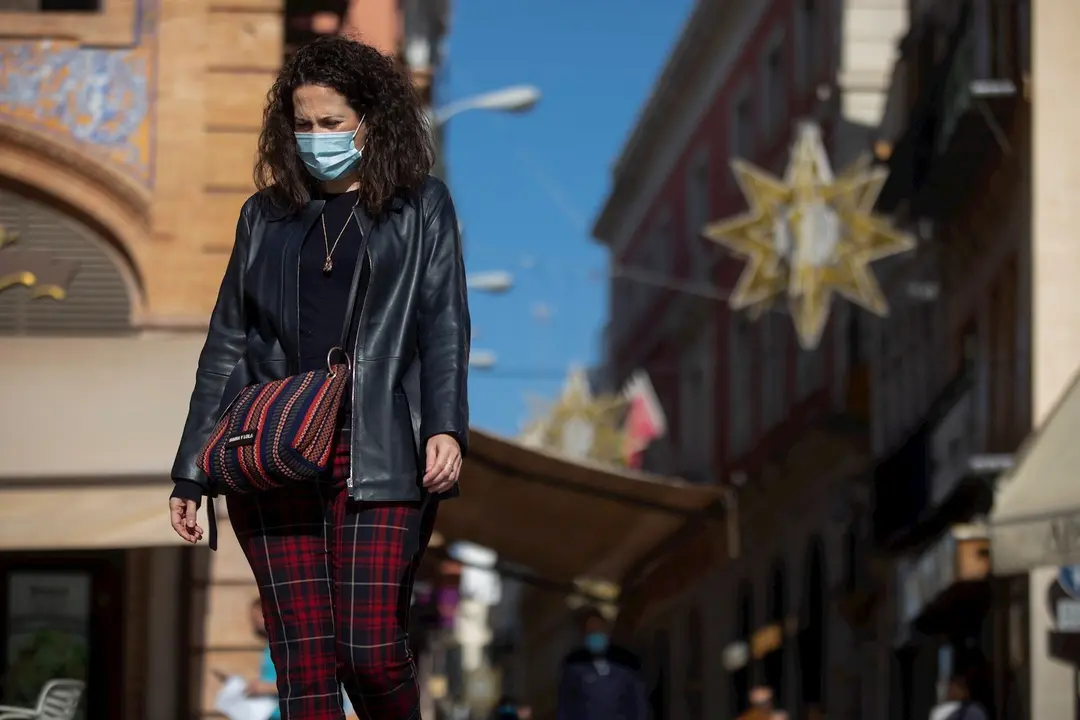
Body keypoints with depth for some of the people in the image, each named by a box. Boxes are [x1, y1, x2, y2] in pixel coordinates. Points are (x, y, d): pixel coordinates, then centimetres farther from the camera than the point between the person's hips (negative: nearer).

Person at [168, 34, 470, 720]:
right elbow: (226, 346, 18)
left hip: (378, 458, -2)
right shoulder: (267, 215, 17)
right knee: (305, 658, -4)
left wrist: (446, 426, -16)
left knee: (371, 650, -11)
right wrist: (191, 475, 13)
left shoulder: (421, 207, 10)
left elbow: (445, 325, 1)